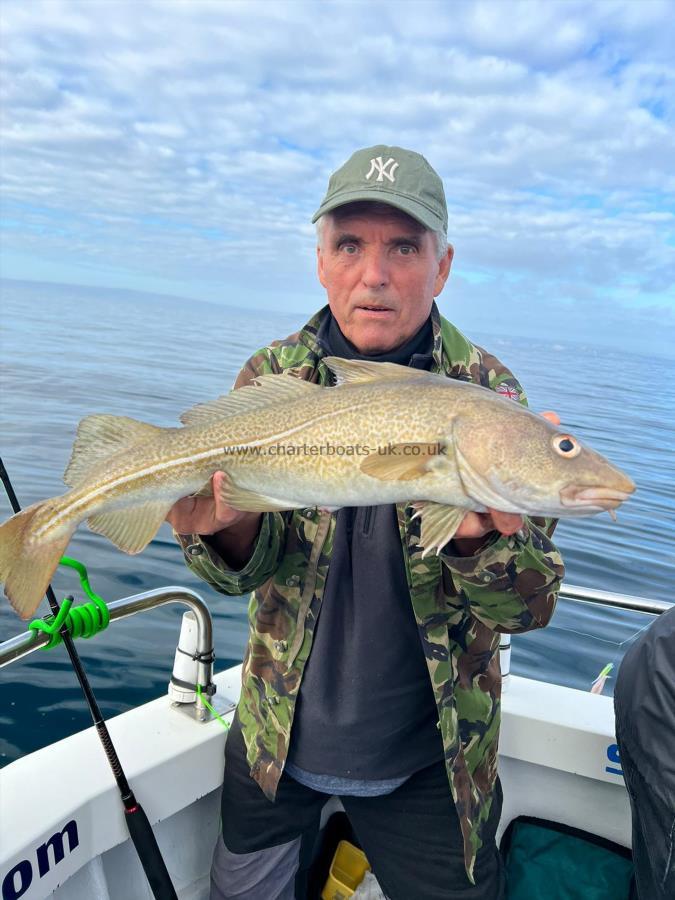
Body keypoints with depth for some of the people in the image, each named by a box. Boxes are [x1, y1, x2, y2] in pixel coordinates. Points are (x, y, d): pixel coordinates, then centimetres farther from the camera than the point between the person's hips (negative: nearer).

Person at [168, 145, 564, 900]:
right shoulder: (273, 376, -9)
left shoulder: (487, 392, -14)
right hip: (278, 737, 2)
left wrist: (482, 539, -36)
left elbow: (530, 606, -15)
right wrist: (230, 529, -33)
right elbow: (247, 569, -10)